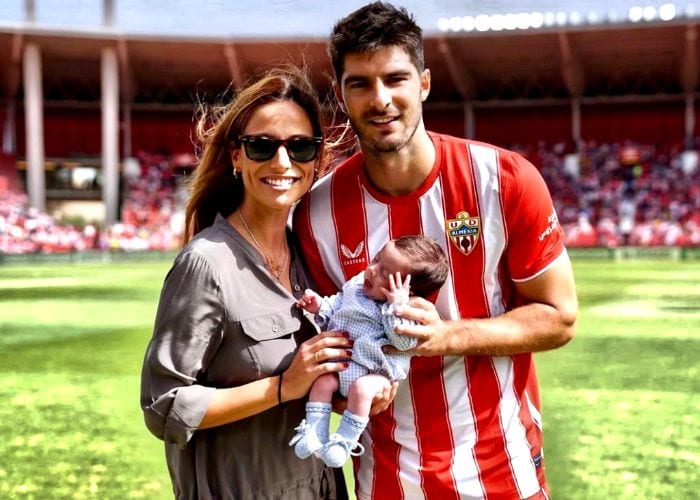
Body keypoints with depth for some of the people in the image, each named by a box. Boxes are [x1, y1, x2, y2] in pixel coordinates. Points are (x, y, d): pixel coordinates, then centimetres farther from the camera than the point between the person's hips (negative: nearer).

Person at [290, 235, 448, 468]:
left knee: (361, 389, -29)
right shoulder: (356, 284, 7)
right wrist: (320, 306, 4)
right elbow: (336, 305, 23)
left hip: (374, 371, -6)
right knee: (323, 380, -16)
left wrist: (396, 305, -32)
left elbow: (404, 341, -27)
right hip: (339, 361, 6)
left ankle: (345, 440, -15)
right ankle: (314, 432, -8)